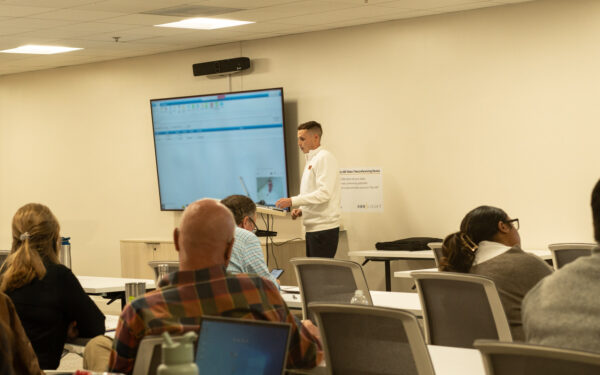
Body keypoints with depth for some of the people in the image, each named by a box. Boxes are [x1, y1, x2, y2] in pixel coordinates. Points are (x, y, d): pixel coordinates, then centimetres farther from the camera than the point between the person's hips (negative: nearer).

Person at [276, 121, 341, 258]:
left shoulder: (324, 158, -10)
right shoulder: (311, 160, 20)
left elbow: (324, 193, -21)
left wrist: (292, 201, -22)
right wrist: (301, 210, 8)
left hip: (324, 228, -10)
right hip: (313, 228, 10)